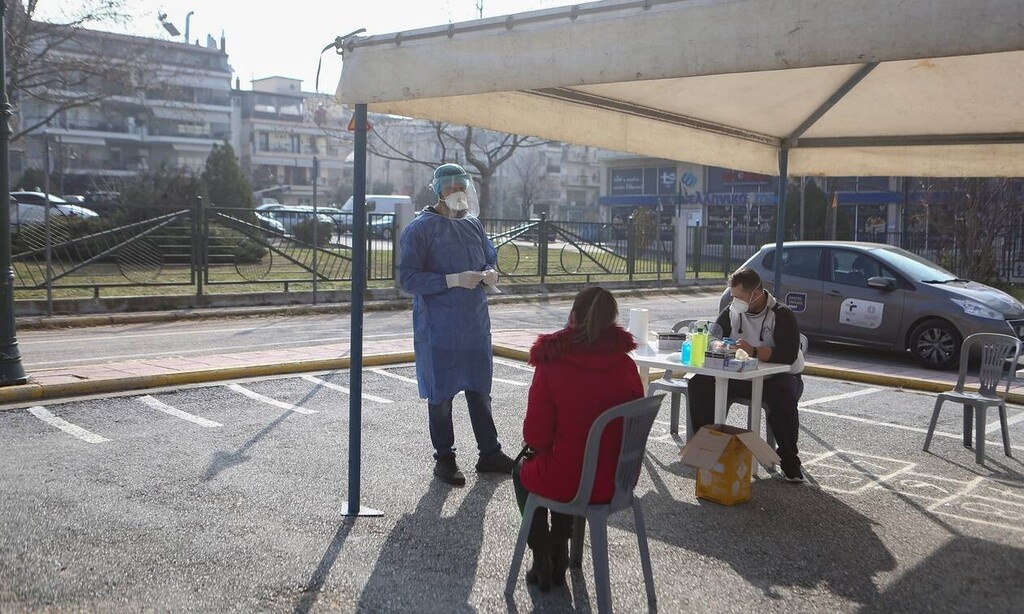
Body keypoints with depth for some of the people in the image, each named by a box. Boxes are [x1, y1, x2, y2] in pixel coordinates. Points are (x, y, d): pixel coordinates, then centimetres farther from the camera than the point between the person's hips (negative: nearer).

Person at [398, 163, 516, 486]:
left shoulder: (473, 225, 10)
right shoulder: (420, 228, -10)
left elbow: (491, 257, 23)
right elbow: (408, 278, -16)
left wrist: (490, 273, -1)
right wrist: (454, 280, -24)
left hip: (475, 324, 6)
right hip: (439, 329, -6)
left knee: (479, 389, 13)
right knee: (441, 393, 5)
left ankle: (490, 453, 24)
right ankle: (444, 459, 19)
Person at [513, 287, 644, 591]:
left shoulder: (551, 366, -18)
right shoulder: (626, 365, -7)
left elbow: (536, 436, -13)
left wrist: (536, 444, 11)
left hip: (569, 483, -4)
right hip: (617, 481, 4)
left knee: (522, 472, 30)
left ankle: (543, 561, 34)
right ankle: (559, 555, 40)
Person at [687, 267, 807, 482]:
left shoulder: (782, 315, -13)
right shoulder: (731, 312, 4)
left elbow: (788, 355, -25)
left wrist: (754, 351, -38)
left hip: (778, 376, -5)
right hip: (741, 377, 5)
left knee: (783, 396, -38)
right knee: (699, 384, -17)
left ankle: (790, 461, -18)